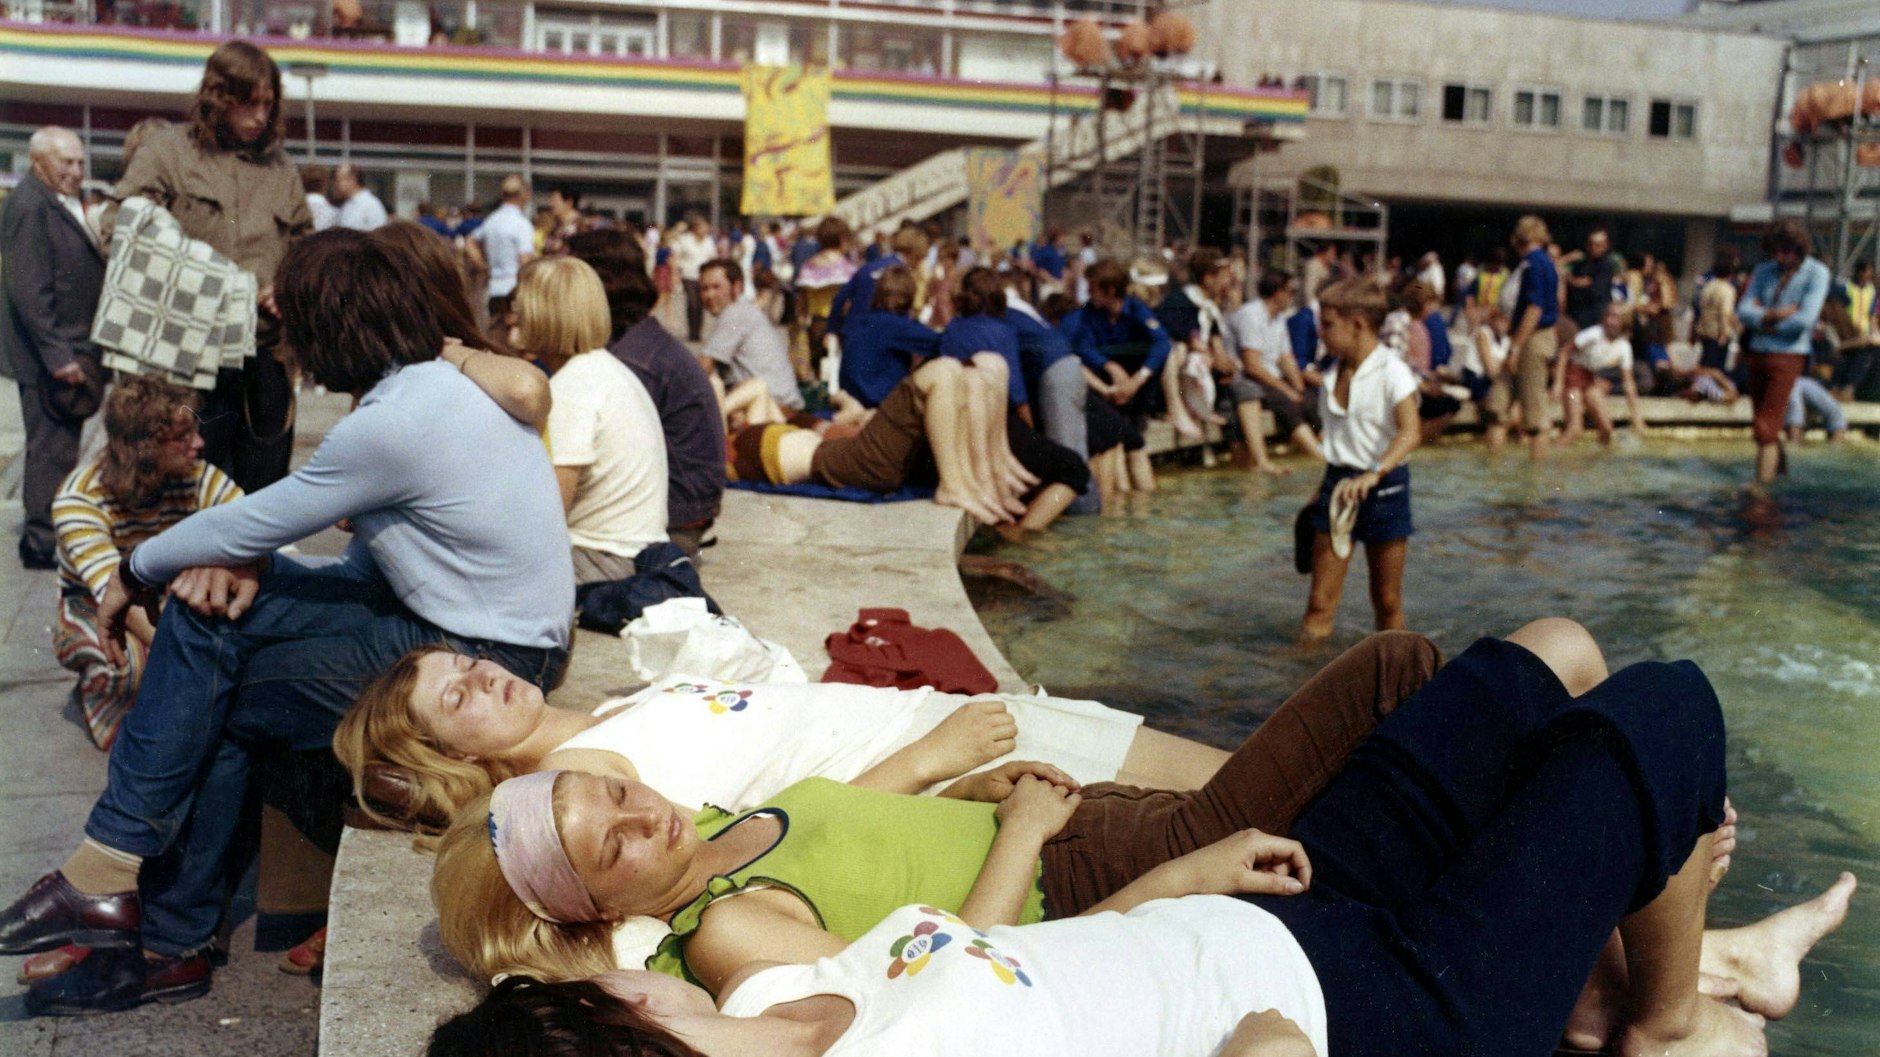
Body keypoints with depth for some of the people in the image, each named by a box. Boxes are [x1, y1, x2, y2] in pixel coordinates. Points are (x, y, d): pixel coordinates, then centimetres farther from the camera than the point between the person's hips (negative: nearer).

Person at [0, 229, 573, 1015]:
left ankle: (170, 940, 15)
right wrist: (249, 566, -5)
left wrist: (135, 573, 8)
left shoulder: (396, 421, -23)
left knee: (213, 709, -2)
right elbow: (373, 549, 9)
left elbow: (255, 522, -10)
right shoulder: (451, 368, 6)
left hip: (485, 659, -9)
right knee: (211, 605, 2)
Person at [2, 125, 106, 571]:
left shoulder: (66, 204, 16)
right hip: (51, 355, -10)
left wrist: (81, 351, 19)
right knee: (52, 450, -5)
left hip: (73, 350, 10)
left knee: (59, 448, 16)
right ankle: (43, 544, 3)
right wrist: (58, 355, -23)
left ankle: (44, 533, 26)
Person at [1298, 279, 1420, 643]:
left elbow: (1410, 432, -27)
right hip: (1339, 484, 5)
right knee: (1319, 602, -1)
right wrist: (1326, 487, 15)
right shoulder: (1332, 375, 8)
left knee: (1387, 602, 7)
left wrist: (1373, 474, -41)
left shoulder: (1391, 373, -13)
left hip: (1383, 487, -5)